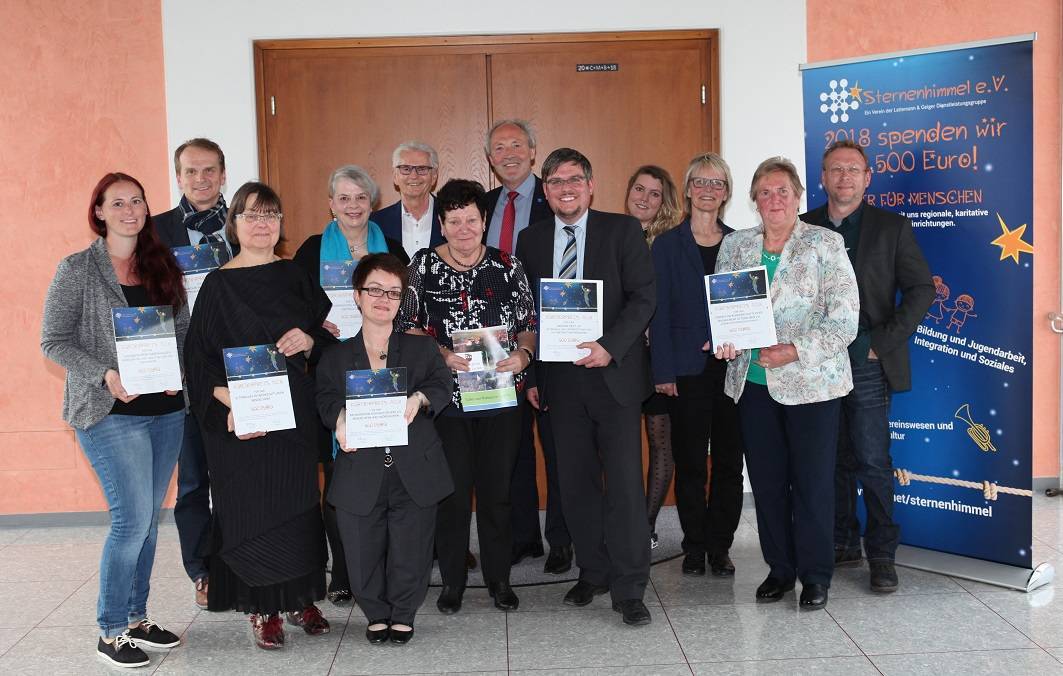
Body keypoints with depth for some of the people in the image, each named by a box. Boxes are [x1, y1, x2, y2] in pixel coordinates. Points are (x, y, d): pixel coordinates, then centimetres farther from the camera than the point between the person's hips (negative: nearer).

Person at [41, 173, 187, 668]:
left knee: (148, 519, 11)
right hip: (110, 412, -5)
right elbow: (53, 341, -5)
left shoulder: (163, 268, 10)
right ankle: (111, 632, 5)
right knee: (133, 518, -10)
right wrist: (105, 375, -19)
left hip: (166, 410, 5)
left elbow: (184, 331, 13)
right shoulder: (77, 269, -3)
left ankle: (136, 618, 24)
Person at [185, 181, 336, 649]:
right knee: (253, 511, 0)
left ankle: (300, 597, 22)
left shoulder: (295, 276, 9)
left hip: (296, 413, 3)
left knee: (298, 503, 7)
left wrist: (309, 342, -9)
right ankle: (263, 608, 14)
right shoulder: (218, 285, -1)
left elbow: (328, 338, 13)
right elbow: (203, 358, -6)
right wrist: (230, 402, -20)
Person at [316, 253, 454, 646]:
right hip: (361, 476, 0)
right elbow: (326, 399, -3)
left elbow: (442, 384, -4)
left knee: (410, 553, 3)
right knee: (363, 555, 3)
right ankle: (377, 615, 29)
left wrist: (419, 398, -26)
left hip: (414, 475, 0)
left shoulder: (422, 349, 11)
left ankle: (403, 615, 28)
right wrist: (341, 417, -26)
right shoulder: (335, 357, 12)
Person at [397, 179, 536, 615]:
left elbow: (529, 324, 8)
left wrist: (522, 354, -12)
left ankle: (499, 579, 22)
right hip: (445, 396, -1)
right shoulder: (424, 265, 2)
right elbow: (408, 326, 0)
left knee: (497, 489, 7)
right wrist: (441, 354, -15)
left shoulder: (507, 266, 5)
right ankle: (452, 582, 18)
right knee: (452, 490, 3)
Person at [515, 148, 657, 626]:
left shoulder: (623, 231, 0)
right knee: (576, 482, 9)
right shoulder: (531, 240, 10)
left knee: (625, 482, -5)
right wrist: (530, 373, 6)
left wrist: (609, 347, -18)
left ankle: (629, 590, 3)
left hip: (614, 373, -3)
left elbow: (644, 296, -6)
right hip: (559, 378, 3)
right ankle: (592, 573, 24)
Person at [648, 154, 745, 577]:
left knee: (729, 461, 5)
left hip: (731, 365, 2)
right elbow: (659, 311, -1)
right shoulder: (667, 245, 3)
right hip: (687, 368, -2)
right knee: (690, 462, 3)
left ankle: (719, 546, 16)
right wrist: (663, 371, -8)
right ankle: (694, 547, 15)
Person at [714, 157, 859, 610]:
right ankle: (780, 568, 24)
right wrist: (724, 340, -7)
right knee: (766, 480, 9)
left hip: (811, 382, -4)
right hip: (752, 382, 4)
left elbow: (845, 318, -8)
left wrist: (795, 351, -18)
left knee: (813, 482, 2)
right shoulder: (735, 245, 10)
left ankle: (815, 575, 17)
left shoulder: (825, 244, -3)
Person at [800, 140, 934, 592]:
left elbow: (922, 289, 0)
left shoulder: (891, 228, 3)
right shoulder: (802, 228, 9)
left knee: (873, 462, -3)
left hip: (867, 364, -3)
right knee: (832, 461, 10)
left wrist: (884, 341, -8)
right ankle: (842, 544, 22)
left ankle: (882, 555, 9)